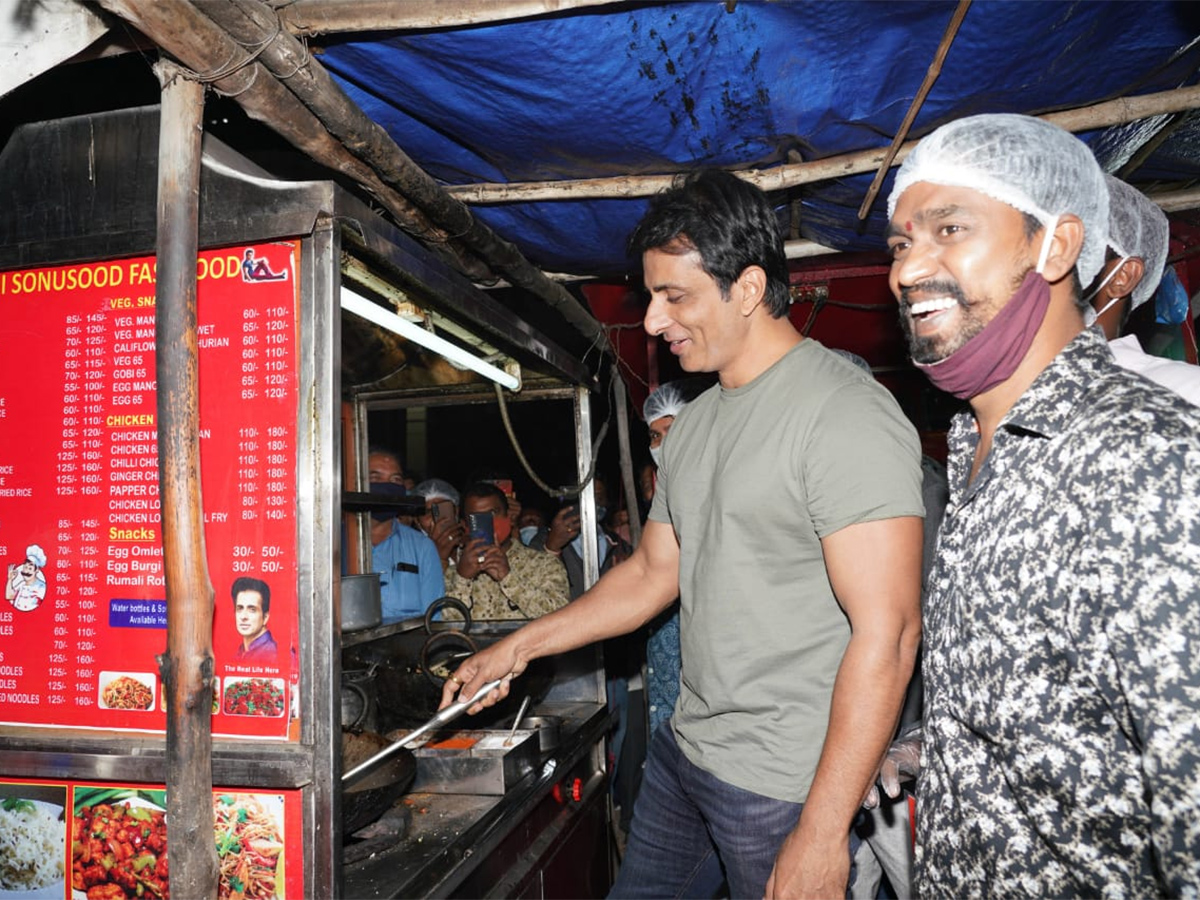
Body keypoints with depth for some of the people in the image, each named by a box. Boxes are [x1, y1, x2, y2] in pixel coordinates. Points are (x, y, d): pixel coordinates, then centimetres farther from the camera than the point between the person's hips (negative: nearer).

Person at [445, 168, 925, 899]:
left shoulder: (846, 414, -18)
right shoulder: (694, 424, 9)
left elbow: (886, 634, -21)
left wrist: (822, 834, -21)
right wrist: (518, 648, 13)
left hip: (787, 785, -7)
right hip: (683, 755, 8)